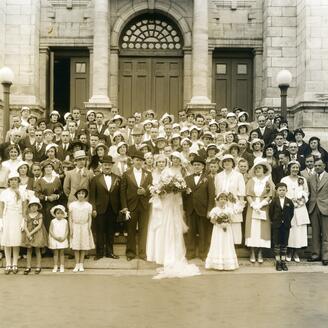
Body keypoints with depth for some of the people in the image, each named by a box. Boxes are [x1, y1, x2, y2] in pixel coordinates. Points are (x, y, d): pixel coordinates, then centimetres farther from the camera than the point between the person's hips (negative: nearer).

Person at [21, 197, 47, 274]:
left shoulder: (40, 215, -4)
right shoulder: (27, 216, 3)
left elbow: (39, 226, -12)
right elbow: (25, 226, -3)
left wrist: (31, 232, -18)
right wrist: (28, 234, -18)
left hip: (37, 234, -2)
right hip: (28, 234, 2)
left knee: (37, 250, 4)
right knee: (29, 250, 6)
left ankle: (38, 267, 11)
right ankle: (28, 267, 12)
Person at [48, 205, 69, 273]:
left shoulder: (65, 221, -1)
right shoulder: (53, 221, -3)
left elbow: (67, 231, 0)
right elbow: (50, 231, -6)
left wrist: (64, 238, -14)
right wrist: (56, 237, -16)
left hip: (63, 240, 0)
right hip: (54, 239, 0)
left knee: (61, 253, 5)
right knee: (55, 253, 4)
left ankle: (62, 267, 10)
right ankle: (55, 267, 10)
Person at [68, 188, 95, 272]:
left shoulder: (88, 205, 0)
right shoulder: (72, 205, -1)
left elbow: (90, 218, 4)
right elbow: (70, 218, 2)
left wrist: (89, 228, -3)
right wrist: (71, 229, -3)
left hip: (85, 227, 1)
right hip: (75, 227, -1)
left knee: (84, 246, 2)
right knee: (76, 246, -2)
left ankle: (81, 264, 10)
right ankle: (77, 264, 5)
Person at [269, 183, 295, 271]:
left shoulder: (289, 202, 0)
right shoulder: (274, 201, -3)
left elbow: (291, 213, 6)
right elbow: (271, 212, 0)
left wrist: (288, 221, 1)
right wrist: (273, 221, -1)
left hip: (286, 225, 1)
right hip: (276, 225, -1)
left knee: (284, 244, 6)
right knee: (277, 244, 3)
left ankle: (283, 262, 14)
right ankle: (278, 262, 11)